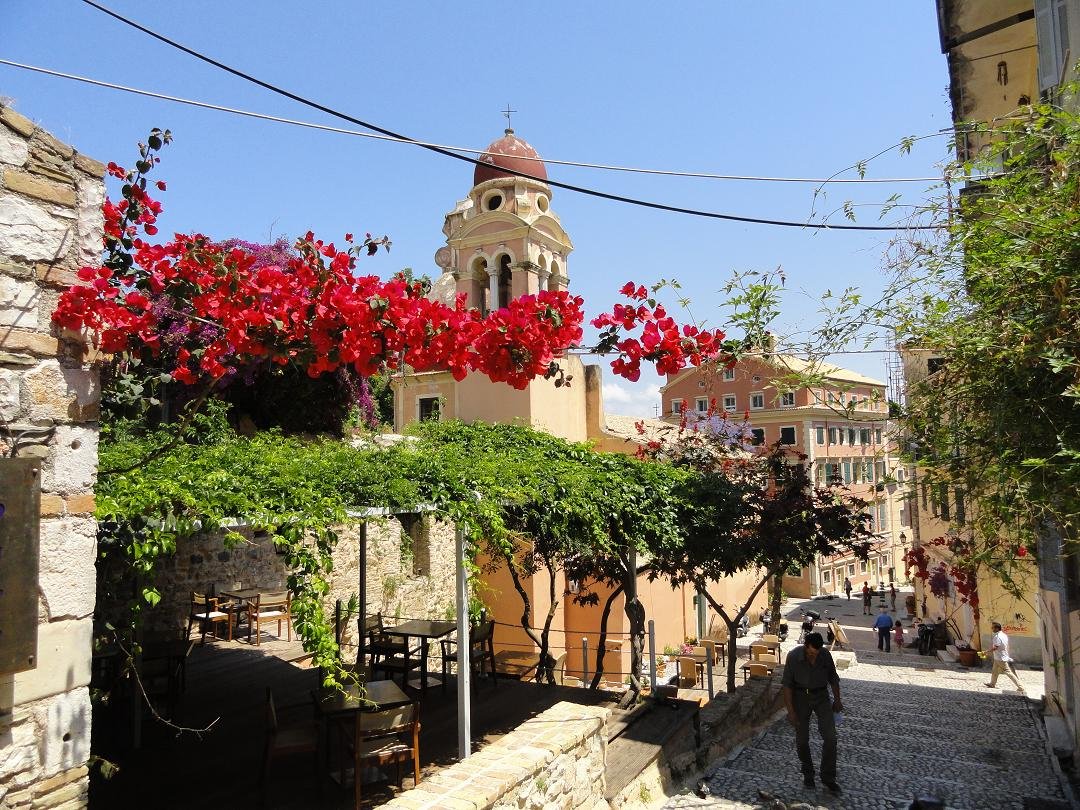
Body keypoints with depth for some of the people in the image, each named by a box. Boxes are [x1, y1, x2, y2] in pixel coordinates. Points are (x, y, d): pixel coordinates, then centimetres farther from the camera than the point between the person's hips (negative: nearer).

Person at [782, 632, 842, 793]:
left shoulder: (826, 655, -16)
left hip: (821, 696, 1)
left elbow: (833, 678, 4)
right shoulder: (793, 657, -22)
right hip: (800, 697, -1)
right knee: (802, 739, 3)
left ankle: (828, 777, 6)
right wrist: (790, 710, -15)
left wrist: (837, 700, 12)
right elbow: (787, 685, -14)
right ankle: (808, 772, 27)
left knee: (830, 736, -9)